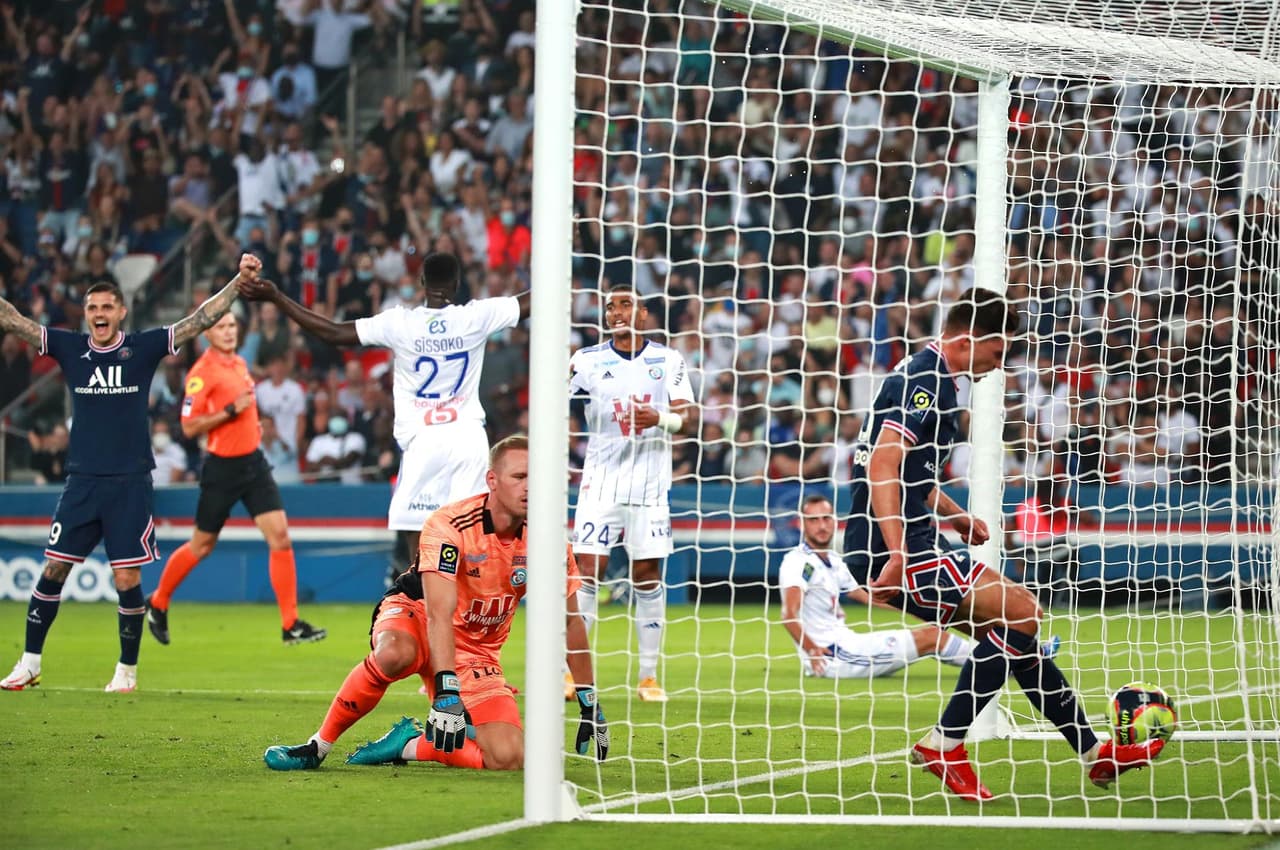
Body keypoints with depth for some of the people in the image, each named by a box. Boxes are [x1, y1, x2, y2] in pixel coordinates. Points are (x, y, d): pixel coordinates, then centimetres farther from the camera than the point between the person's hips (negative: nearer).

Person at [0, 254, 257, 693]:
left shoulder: (143, 347, -1)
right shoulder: (69, 347, 4)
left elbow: (200, 320, -6)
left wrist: (240, 280, -16)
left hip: (130, 483, -2)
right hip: (82, 481, 2)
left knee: (127, 579, -3)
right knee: (53, 569, 1)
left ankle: (127, 669, 12)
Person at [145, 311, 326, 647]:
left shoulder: (239, 363, 10)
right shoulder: (202, 373, -14)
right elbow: (189, 427, -19)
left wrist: (251, 423, 12)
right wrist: (231, 410, -24)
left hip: (253, 461, 6)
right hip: (223, 466, -6)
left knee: (279, 535, -6)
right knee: (202, 545, 7)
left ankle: (291, 625, -5)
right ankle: (158, 604, 30)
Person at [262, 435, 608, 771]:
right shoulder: (449, 526, -26)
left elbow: (570, 621, 3)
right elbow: (440, 614, -34)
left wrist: (589, 702, 4)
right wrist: (446, 693, -44)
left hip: (476, 651, 4)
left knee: (508, 758, -18)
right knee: (394, 653, -43)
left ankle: (408, 744, 5)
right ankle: (318, 746, -23)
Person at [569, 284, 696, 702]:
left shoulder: (668, 360, 5)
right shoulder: (588, 360, 4)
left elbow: (686, 415, -2)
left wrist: (661, 417, -23)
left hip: (650, 483, 1)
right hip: (600, 480, -1)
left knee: (648, 575, 1)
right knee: (588, 570, -9)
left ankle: (649, 675, 9)